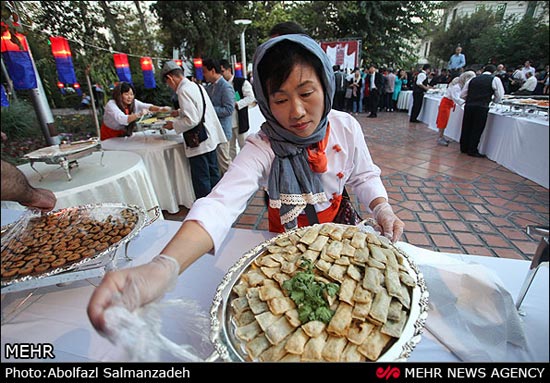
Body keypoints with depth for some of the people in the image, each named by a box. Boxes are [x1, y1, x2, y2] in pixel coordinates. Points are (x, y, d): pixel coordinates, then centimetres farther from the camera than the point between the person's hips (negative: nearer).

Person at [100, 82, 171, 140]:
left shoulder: (134, 102, -7)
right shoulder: (111, 104, -22)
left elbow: (147, 106, -25)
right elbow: (122, 120, -38)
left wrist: (160, 109, -44)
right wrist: (139, 114, -50)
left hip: (124, 136, 5)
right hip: (109, 138, -5)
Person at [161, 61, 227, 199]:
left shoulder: (184, 91, -16)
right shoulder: (197, 85, 10)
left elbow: (191, 120, -23)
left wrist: (174, 125, -8)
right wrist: (180, 112, 23)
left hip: (198, 143, -9)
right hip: (210, 139, 9)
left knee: (201, 181, 4)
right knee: (213, 175, 19)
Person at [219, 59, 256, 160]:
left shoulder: (242, 82, -6)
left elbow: (250, 97, -11)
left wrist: (236, 104, -20)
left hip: (240, 121, -5)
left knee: (244, 146, 5)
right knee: (230, 147, 14)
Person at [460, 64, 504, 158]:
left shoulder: (473, 79, 17)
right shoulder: (495, 79, 6)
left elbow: (462, 95, 16)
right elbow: (500, 96, 5)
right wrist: (492, 100, 24)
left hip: (468, 105, 4)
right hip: (481, 107, -4)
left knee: (466, 127, 11)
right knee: (477, 129, 2)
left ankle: (464, 148, 19)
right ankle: (472, 151, 5)